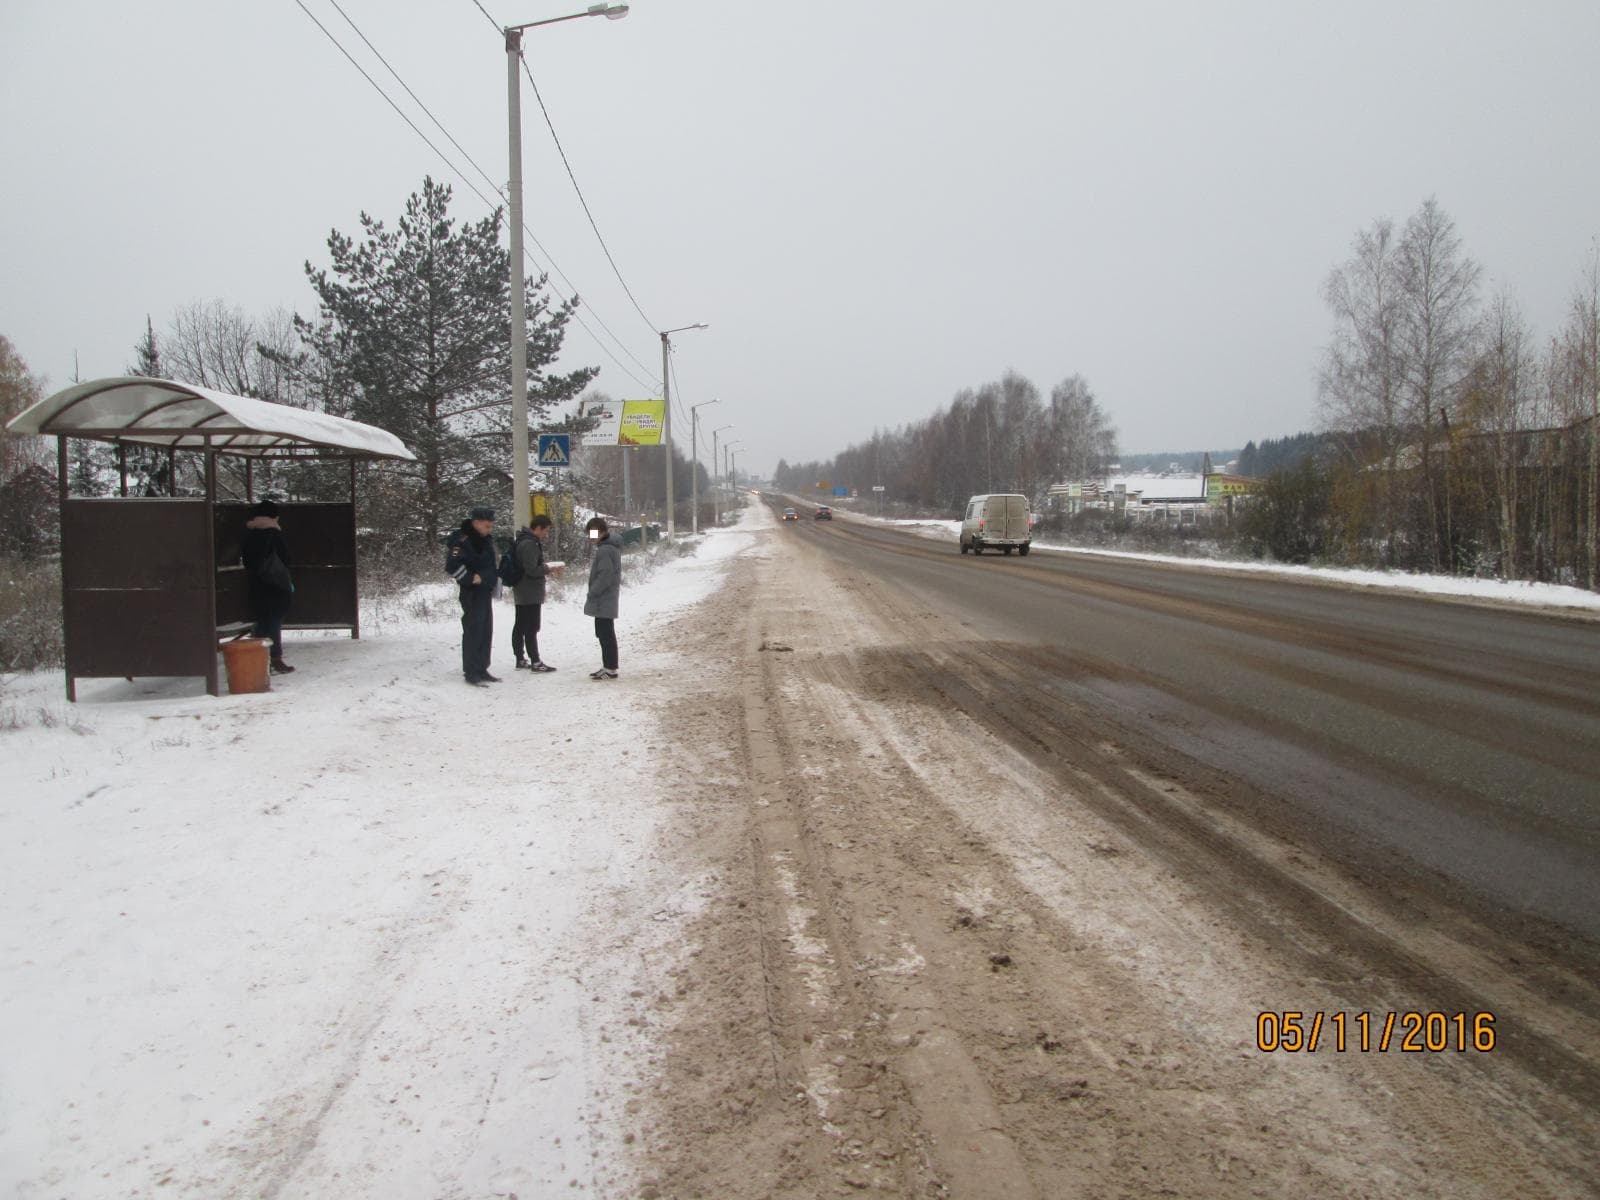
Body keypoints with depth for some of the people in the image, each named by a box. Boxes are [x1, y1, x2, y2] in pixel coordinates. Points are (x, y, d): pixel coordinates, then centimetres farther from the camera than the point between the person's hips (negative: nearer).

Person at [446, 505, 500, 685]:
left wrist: (492, 583, 17)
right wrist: (471, 578, -19)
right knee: (473, 631, -8)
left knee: (486, 631, 10)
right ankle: (471, 672, -4)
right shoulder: (461, 540, -16)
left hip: (486, 591, 9)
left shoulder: (486, 540, 13)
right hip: (472, 592, -9)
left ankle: (482, 669, 17)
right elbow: (452, 565, -26)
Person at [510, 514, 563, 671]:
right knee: (532, 628, -8)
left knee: (520, 626, 13)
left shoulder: (522, 541, 14)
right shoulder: (530, 544, -20)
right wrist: (549, 569, -11)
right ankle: (535, 662, -6)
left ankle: (520, 658, 20)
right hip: (530, 593, -11)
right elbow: (532, 570, -24)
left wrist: (546, 567, 11)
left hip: (521, 592, 11)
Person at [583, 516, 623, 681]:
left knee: (605, 633, -6)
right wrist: (594, 593, 17)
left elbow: (605, 576, -24)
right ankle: (608, 666, 21)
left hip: (603, 601, -10)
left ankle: (610, 668, -3)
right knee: (605, 633, 15)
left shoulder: (605, 550, -19)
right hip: (606, 600, 10)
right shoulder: (612, 546, 14)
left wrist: (592, 593, -14)